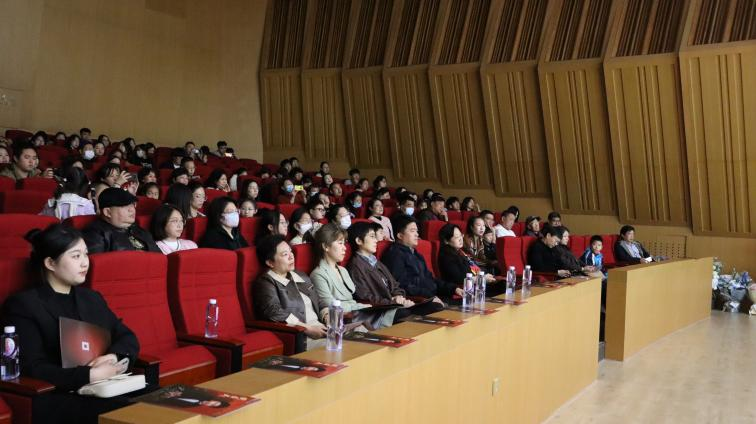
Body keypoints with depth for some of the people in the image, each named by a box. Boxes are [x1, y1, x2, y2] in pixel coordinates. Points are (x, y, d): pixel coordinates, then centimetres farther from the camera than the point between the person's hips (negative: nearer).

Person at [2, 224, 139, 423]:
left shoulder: (92, 298, 20)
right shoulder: (23, 305, -1)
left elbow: (128, 338, 17)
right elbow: (32, 369, -11)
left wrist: (114, 356, -7)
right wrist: (89, 375, -20)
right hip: (55, 399, -6)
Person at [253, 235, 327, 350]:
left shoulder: (302, 277, 24)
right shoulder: (265, 283, -1)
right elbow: (274, 312, -15)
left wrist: (328, 316, 4)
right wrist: (308, 329, -19)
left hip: (320, 329, 8)